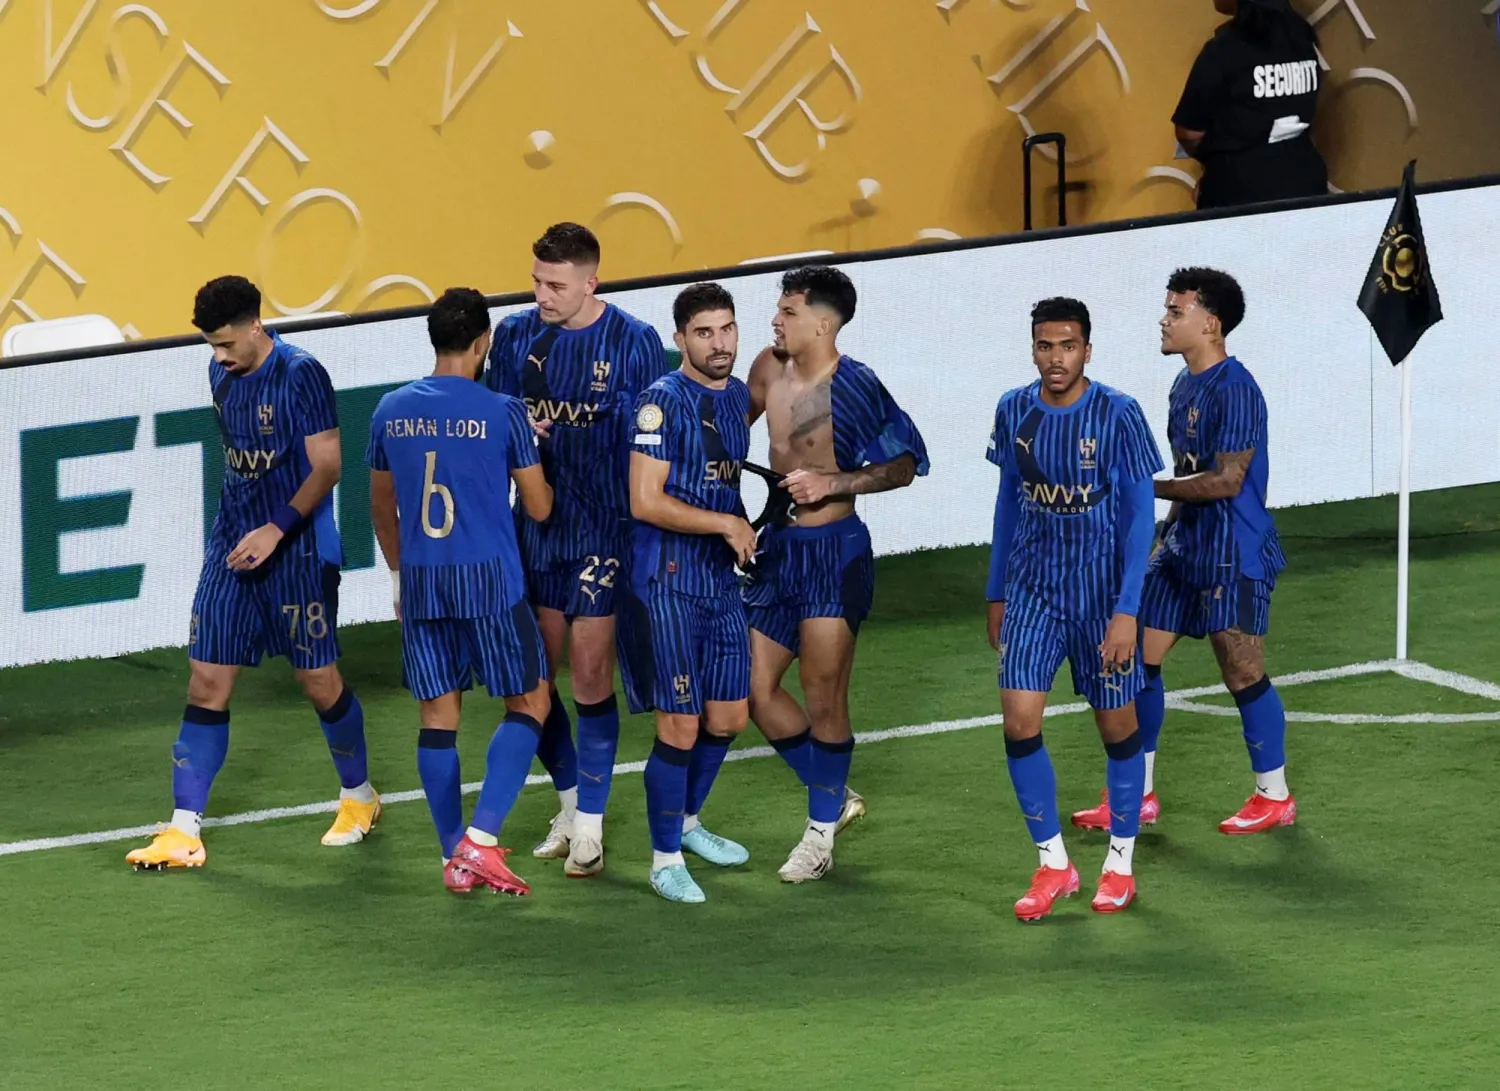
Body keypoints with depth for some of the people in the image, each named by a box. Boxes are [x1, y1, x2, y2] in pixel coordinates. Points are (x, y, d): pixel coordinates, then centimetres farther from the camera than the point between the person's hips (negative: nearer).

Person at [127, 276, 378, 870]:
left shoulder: (301, 376, -14)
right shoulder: (222, 374, 7)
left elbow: (327, 466, -16)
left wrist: (278, 528, -23)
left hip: (297, 553, -6)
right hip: (232, 549, 6)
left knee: (320, 682, 5)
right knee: (206, 683, -1)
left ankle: (359, 798, 29)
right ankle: (183, 832, -2)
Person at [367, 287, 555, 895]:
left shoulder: (391, 412, 4)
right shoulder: (501, 413, -9)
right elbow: (539, 508, 0)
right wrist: (535, 461, 21)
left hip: (419, 584, 4)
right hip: (489, 579, -4)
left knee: (438, 717, 10)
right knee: (529, 703, 8)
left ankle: (456, 859, 11)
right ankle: (480, 838, -5)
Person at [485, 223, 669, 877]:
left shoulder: (634, 343, -8)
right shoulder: (515, 336, 3)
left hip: (606, 528, -4)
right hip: (536, 526, 4)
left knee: (590, 675, -5)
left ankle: (589, 828, 3)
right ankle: (571, 804, 27)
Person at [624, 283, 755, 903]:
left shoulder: (738, 395, 10)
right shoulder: (664, 400, -14)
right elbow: (645, 502, -19)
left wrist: (743, 531, 15)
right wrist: (728, 524, -14)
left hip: (721, 578, 8)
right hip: (668, 581, -8)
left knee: (729, 717, 13)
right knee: (680, 725, -6)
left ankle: (686, 822, 35)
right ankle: (665, 859, 5)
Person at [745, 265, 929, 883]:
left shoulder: (852, 388, -16)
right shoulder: (770, 368, 4)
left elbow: (904, 465, -13)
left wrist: (834, 482, -22)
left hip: (833, 552, -7)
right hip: (778, 548, 7)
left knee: (823, 700, 0)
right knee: (756, 692, 8)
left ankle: (822, 835, 13)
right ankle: (834, 798, 26)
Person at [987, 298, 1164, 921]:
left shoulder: (1119, 418, -13)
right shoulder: (1014, 413, 0)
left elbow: (1140, 517, -10)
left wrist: (1126, 610, -16)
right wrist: (996, 594, 15)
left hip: (1102, 595, -3)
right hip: (1032, 591, 3)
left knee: (1116, 726, 8)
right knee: (1019, 722, -9)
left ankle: (1120, 865, 24)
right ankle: (1052, 864, 5)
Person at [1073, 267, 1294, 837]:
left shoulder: (1233, 390, -19)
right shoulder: (1184, 384, 10)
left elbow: (1226, 480, -23)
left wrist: (1148, 488, -19)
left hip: (1232, 555, -10)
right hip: (1185, 548, 10)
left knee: (1243, 673, -2)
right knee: (1138, 656, 8)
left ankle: (1275, 797, 13)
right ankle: (1138, 794, 16)